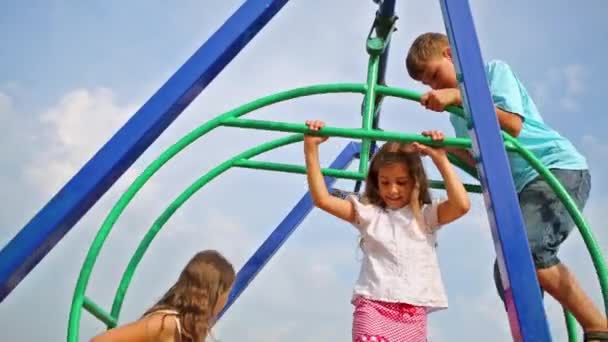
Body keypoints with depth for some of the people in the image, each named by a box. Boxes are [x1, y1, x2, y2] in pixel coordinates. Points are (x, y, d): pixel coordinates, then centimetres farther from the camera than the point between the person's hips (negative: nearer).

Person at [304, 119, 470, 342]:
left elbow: (461, 205, -9)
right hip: (373, 308, -2)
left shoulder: (426, 216, 9)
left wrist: (440, 159, -9)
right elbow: (322, 199, -2)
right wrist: (311, 148, -7)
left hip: (414, 314, 2)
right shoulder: (368, 213, 7)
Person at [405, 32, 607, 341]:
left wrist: (459, 96, -17)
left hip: (560, 169, -8)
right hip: (521, 187, 8)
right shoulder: (458, 111, 19)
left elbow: (513, 124, -16)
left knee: (525, 249, -29)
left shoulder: (494, 70, 1)